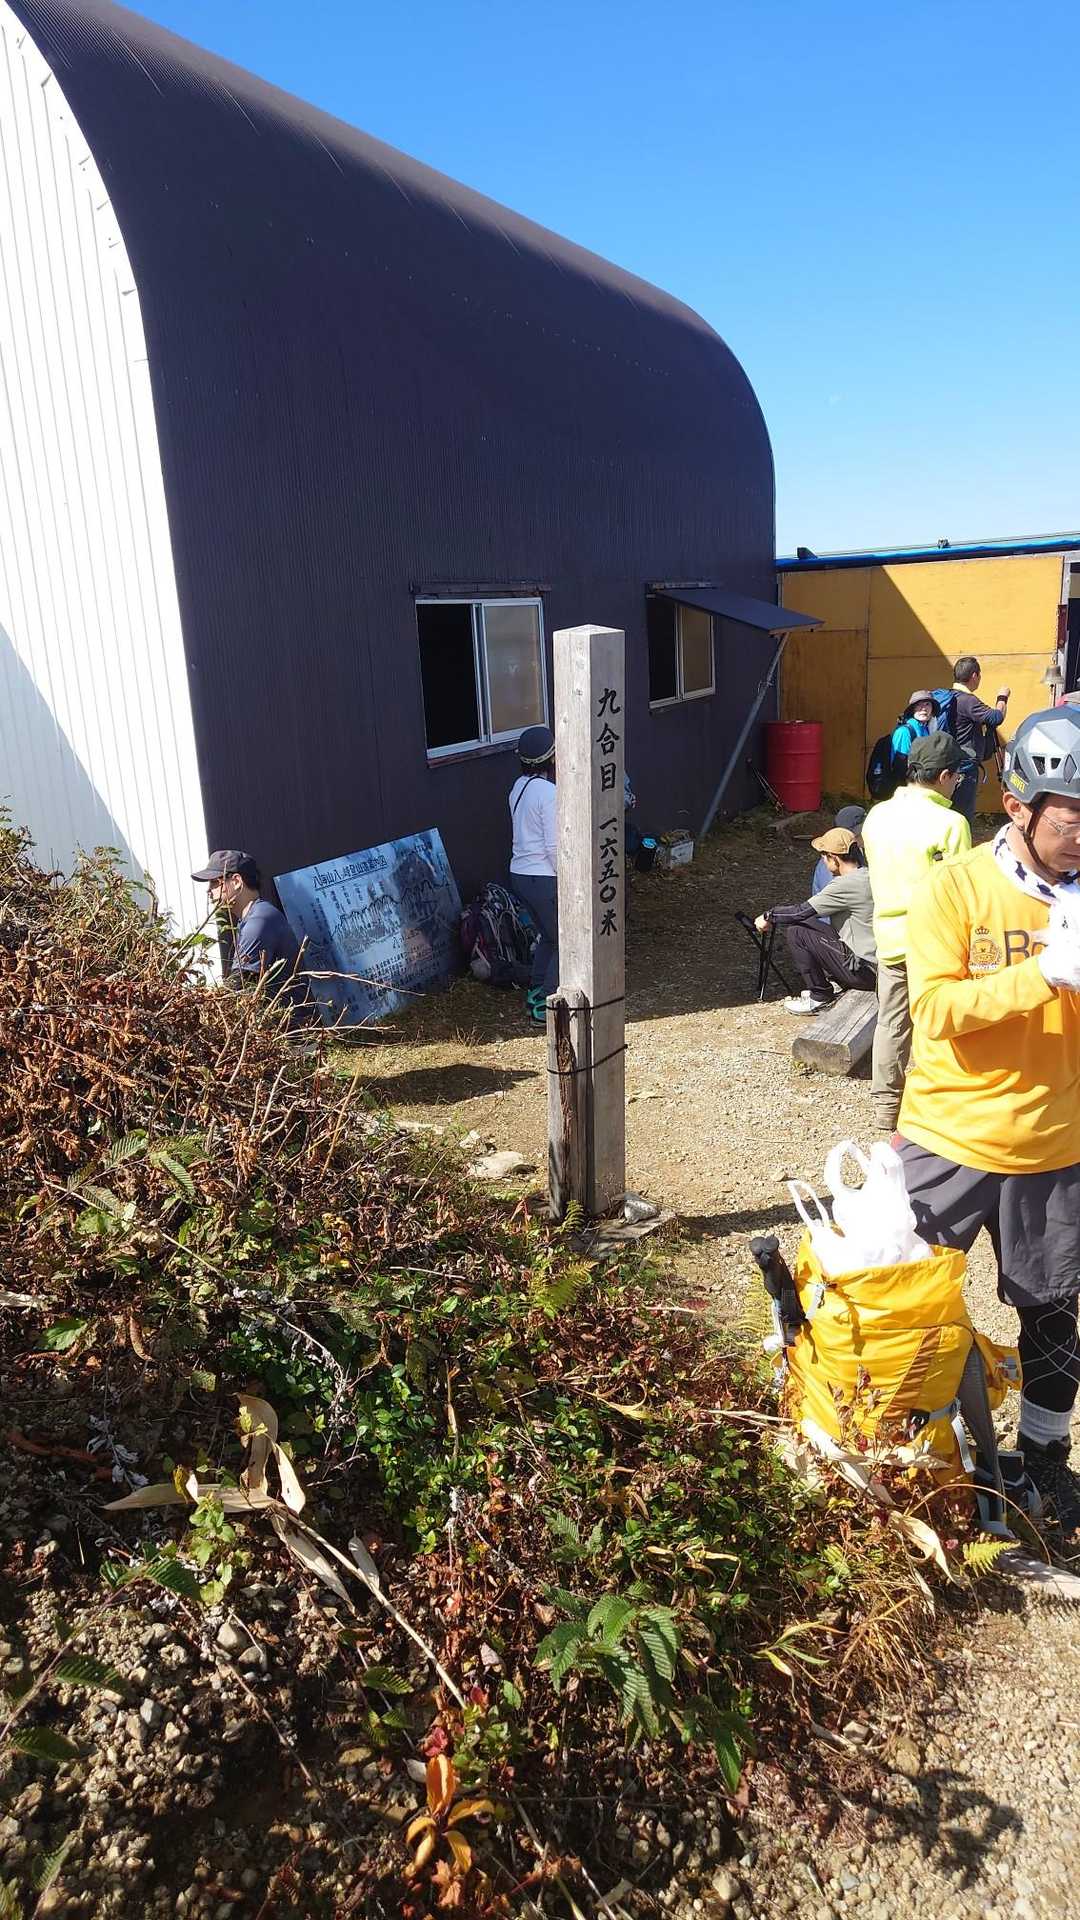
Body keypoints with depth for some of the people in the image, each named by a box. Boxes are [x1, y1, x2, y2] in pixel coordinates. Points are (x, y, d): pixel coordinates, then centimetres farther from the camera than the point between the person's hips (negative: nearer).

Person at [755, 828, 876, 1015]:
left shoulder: (848, 884, -20)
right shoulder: (867, 876, 8)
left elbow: (802, 912, -14)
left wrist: (769, 917, 1)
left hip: (863, 970, -9)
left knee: (796, 933, -7)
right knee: (807, 924, 15)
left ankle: (820, 997, 3)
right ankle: (833, 980, 17)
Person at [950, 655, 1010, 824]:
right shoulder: (968, 701, -18)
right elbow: (997, 718, -24)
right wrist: (1002, 698, -5)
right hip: (966, 767, -9)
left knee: (952, 812, 14)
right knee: (964, 814, -3)